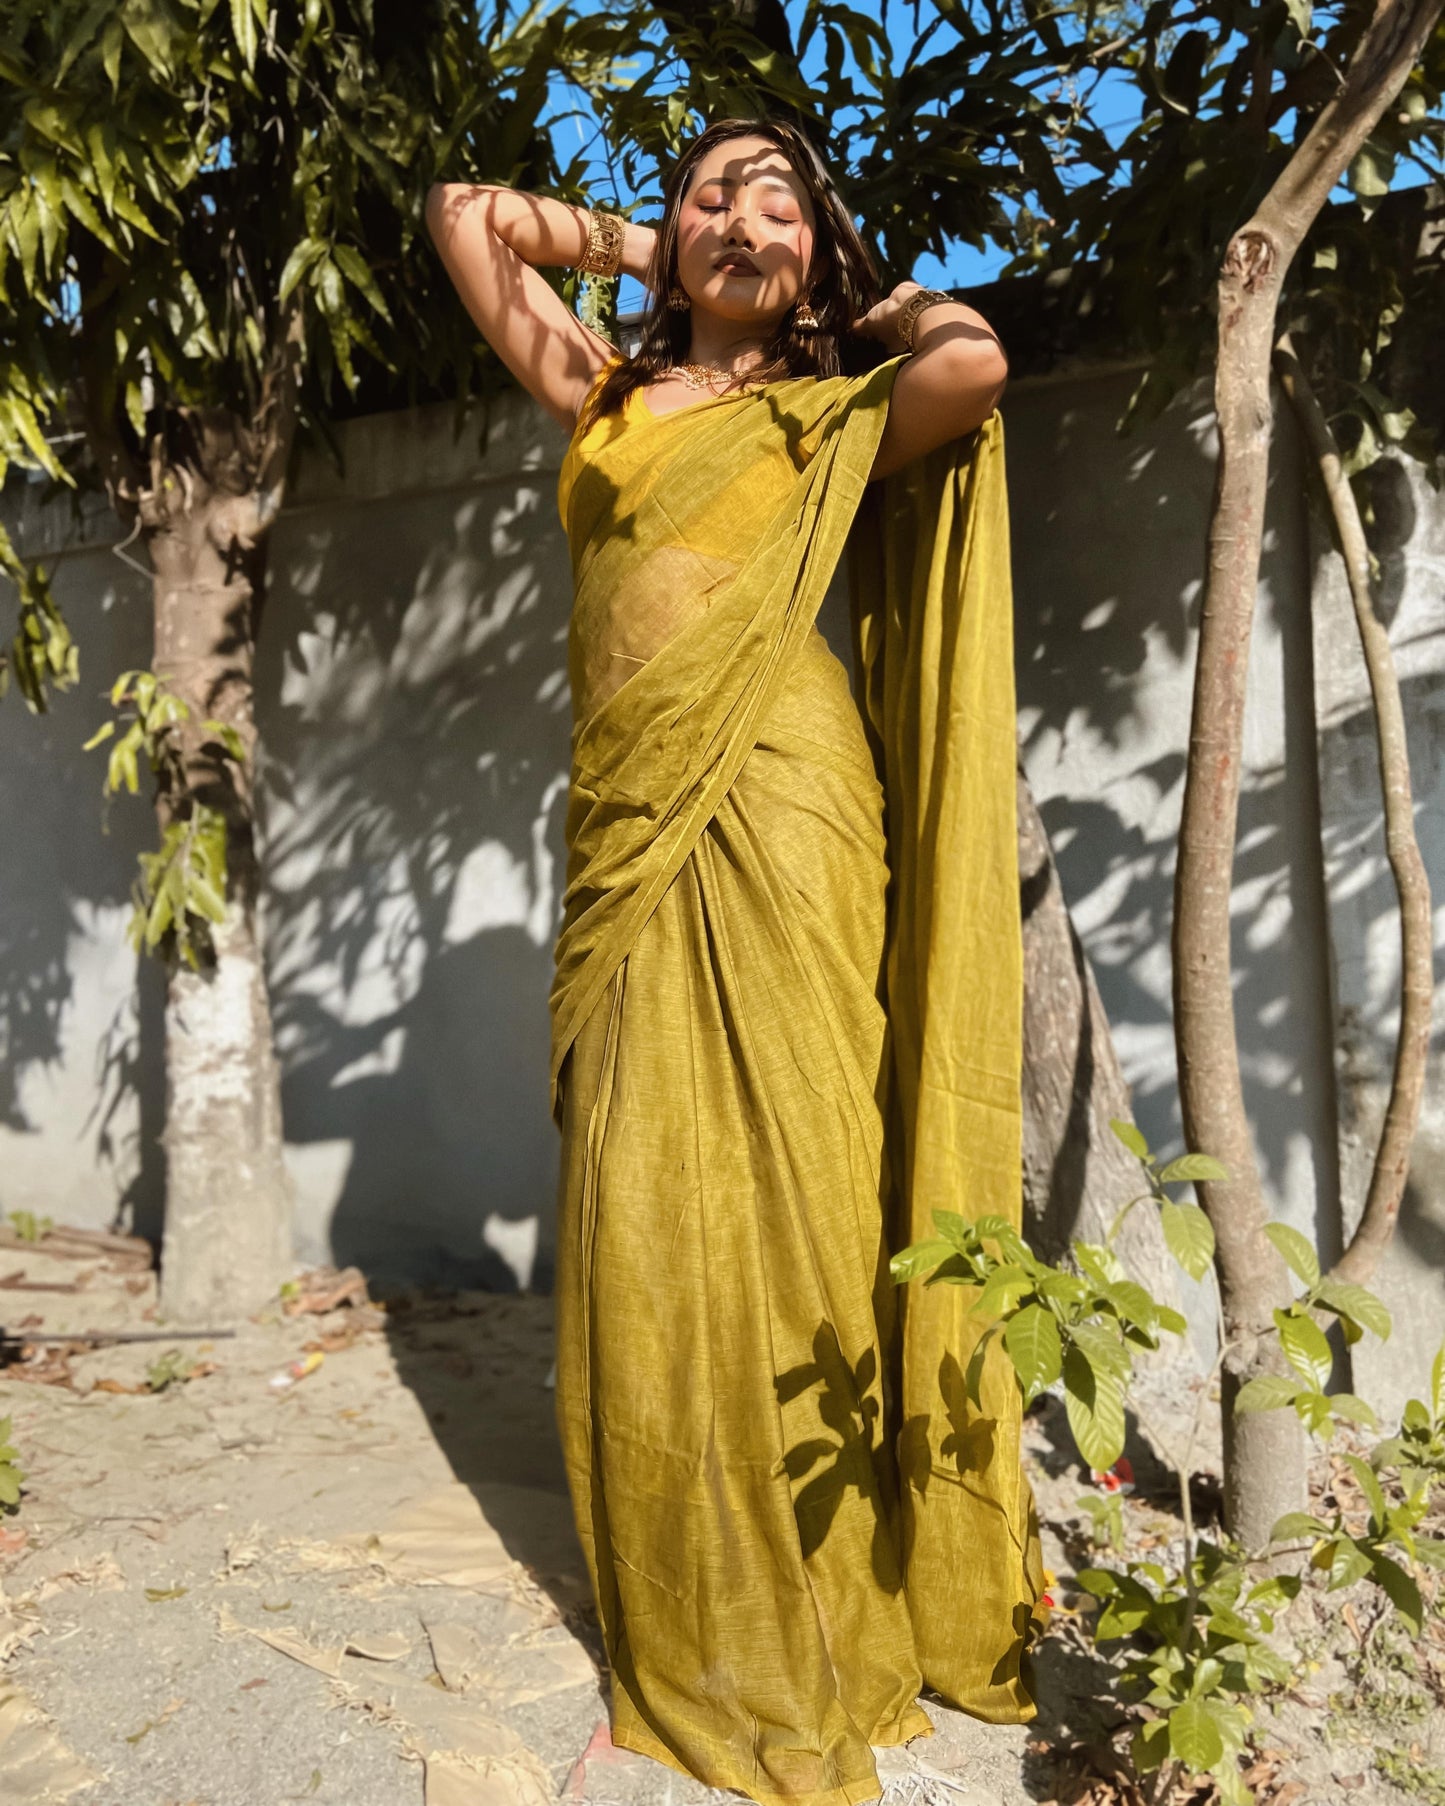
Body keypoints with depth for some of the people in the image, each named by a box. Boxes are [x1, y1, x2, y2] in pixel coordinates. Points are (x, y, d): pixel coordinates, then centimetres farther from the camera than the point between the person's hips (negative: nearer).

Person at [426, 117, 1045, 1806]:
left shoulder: (840, 415, 12)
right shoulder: (608, 396, 23)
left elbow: (972, 359, -10)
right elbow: (465, 214, 31)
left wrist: (872, 298, 10)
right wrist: (634, 249, 28)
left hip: (774, 805, -4)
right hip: (628, 827, 4)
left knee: (783, 1184, -4)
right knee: (639, 1204, 3)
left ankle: (816, 1626, 10)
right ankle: (685, 1620, 17)